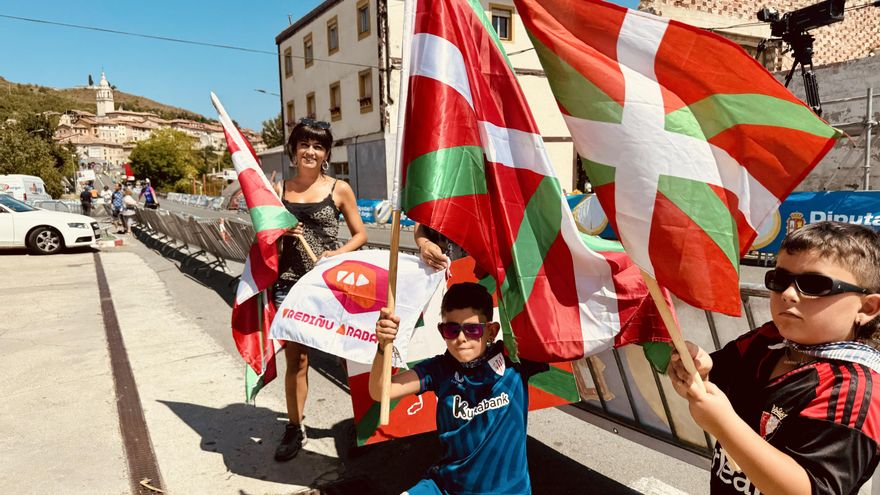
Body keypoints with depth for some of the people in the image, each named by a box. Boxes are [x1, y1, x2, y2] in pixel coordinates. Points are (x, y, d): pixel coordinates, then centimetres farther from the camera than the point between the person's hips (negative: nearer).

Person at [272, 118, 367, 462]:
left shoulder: (339, 189, 1)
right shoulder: (279, 189, 7)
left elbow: (360, 234, 5)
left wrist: (339, 253, -12)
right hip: (290, 282, 2)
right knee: (296, 358, 7)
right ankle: (295, 429, 22)